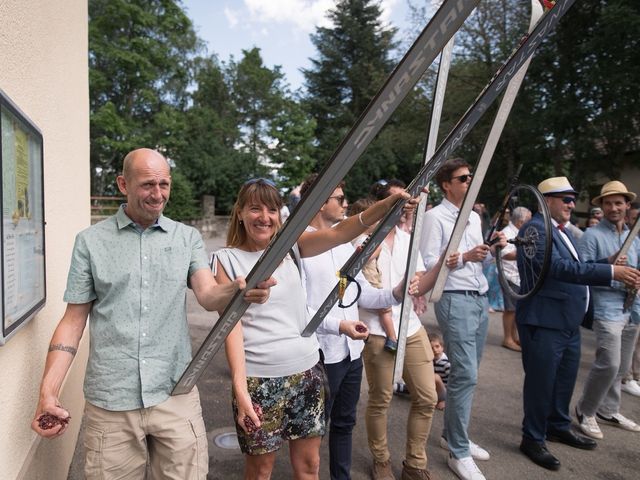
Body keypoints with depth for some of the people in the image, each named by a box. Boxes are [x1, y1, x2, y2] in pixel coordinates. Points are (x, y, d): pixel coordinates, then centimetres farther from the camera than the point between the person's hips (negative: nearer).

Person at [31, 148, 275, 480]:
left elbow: (208, 296, -10)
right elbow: (73, 320, 3)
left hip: (176, 395, 1)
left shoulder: (188, 238, 3)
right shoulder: (90, 241, 1)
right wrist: (48, 392, -7)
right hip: (110, 402, 0)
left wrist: (239, 289, -33)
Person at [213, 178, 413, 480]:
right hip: (259, 378, -3)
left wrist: (388, 204, -26)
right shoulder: (227, 259, -4)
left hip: (307, 370, 3)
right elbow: (232, 324, -9)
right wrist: (239, 386, -17)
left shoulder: (290, 246, 4)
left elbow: (339, 234, -11)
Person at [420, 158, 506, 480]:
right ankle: (459, 453, 5)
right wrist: (464, 257, -21)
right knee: (465, 375, -9)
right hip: (455, 299, -8)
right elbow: (427, 264, -13)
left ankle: (453, 435, 29)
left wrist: (493, 248, 4)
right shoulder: (435, 217, -7)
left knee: (467, 373, 14)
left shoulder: (474, 217, 17)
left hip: (481, 298, 8)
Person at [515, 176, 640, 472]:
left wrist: (611, 269, 4)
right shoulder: (535, 228, -17)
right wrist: (611, 272, -28)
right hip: (544, 321, -10)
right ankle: (533, 439, 19)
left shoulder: (563, 230, 15)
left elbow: (573, 268, 15)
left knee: (565, 378, 21)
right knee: (541, 381, 2)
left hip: (568, 321, 10)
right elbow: (560, 267, -27)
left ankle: (559, 427, 40)